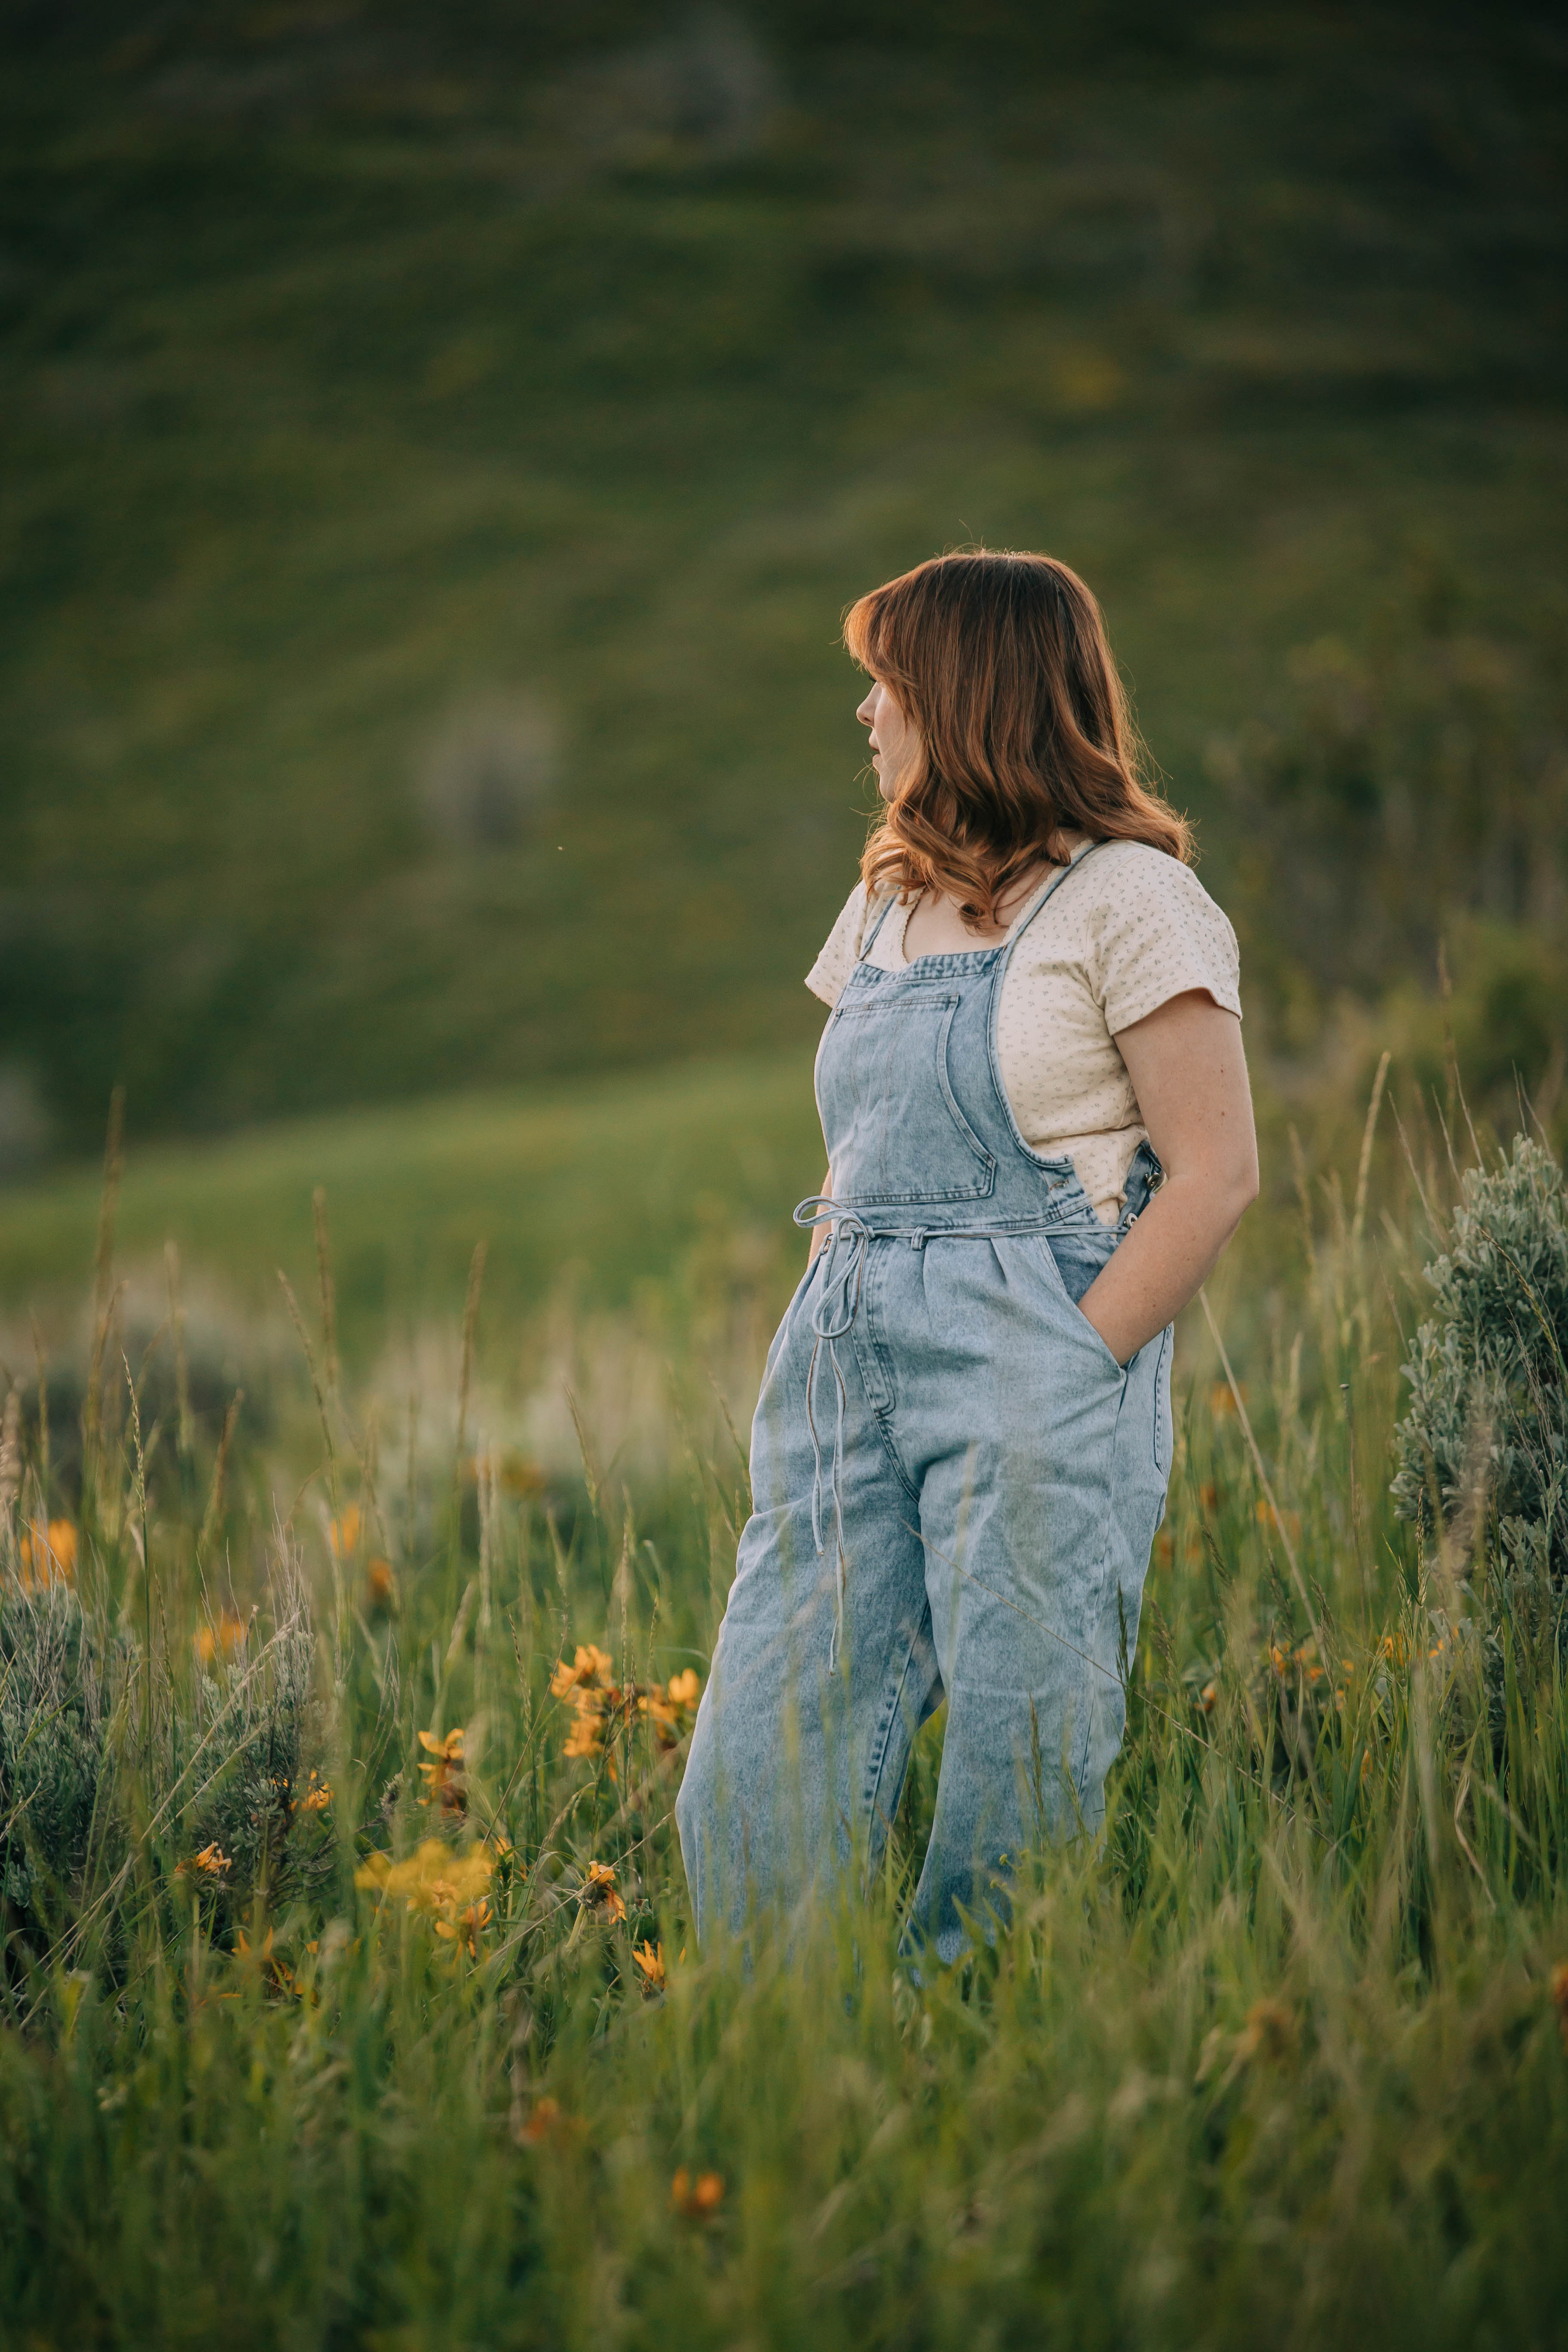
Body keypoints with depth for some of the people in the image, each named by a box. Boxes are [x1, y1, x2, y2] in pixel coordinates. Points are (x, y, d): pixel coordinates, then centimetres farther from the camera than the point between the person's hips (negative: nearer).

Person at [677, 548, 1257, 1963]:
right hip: (847, 1356, 7)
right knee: (762, 1772, -2)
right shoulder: (891, 898, 18)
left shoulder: (1127, 895, -3)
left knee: (1016, 1785, -4)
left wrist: (1071, 1370, -13)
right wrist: (828, 1334, 9)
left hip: (1037, 1366, -6)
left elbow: (1215, 1175, -8)